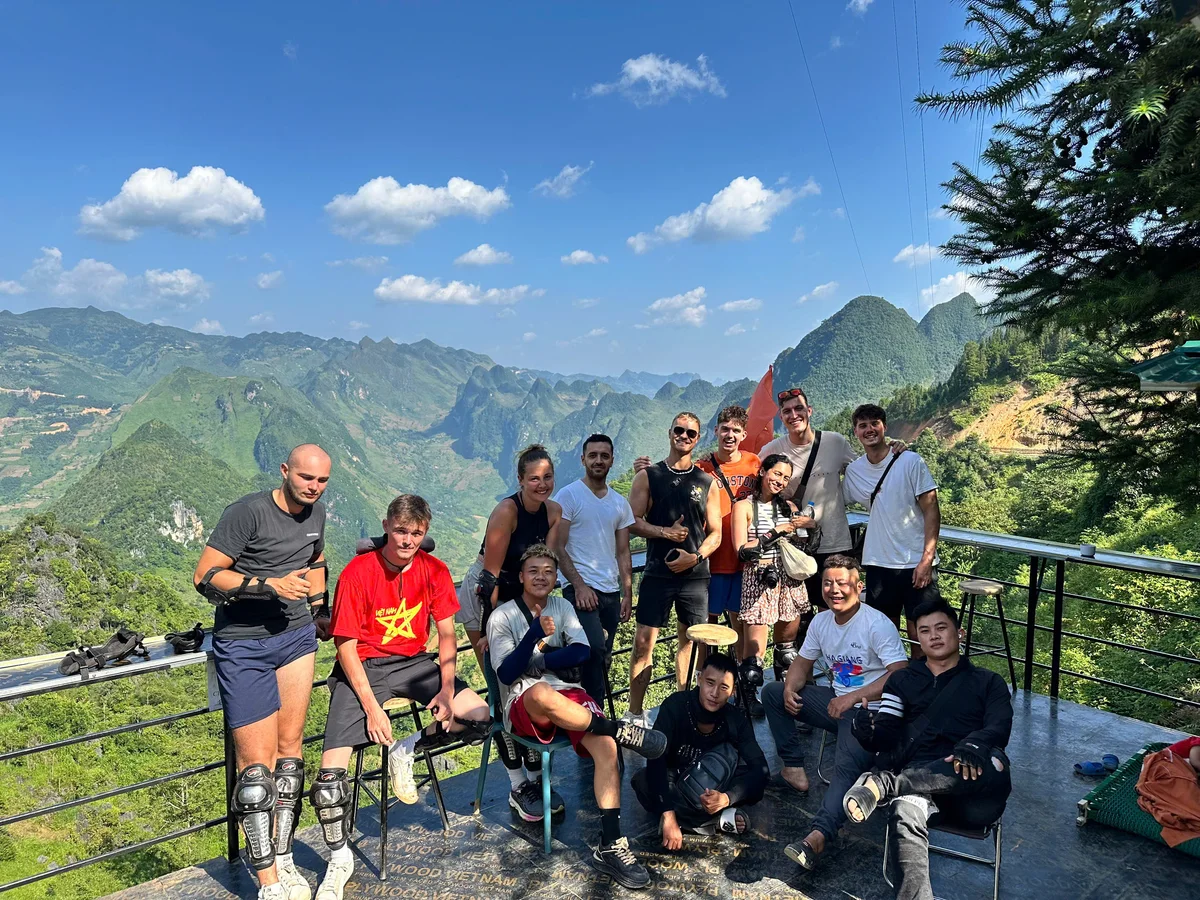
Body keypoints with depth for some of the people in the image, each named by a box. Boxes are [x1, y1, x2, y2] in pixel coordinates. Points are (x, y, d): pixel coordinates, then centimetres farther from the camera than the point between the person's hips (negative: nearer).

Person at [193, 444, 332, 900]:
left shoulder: (315, 512, 6)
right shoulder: (248, 512, -15)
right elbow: (205, 577, -17)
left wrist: (320, 612, 19)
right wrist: (270, 584, -25)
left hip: (296, 636, 6)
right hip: (243, 645, -6)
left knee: (289, 750, 7)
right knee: (256, 762, -4)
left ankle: (283, 861, 20)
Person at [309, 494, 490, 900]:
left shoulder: (434, 570, -4)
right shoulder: (358, 572, -15)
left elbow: (446, 634, 1)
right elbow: (346, 645, -12)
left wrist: (447, 689, -12)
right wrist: (372, 707, -17)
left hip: (415, 662, 3)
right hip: (363, 667, -3)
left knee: (478, 718, -17)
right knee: (330, 772, -15)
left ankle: (406, 752, 5)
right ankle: (340, 859, 10)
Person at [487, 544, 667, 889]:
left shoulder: (563, 607, 14)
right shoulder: (502, 617, 1)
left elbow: (581, 651, 0)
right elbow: (507, 673, -10)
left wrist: (534, 661, -11)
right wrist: (535, 634, -23)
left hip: (569, 693, 4)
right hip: (524, 704, -4)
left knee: (605, 746, -25)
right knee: (541, 692, -41)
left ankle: (610, 846, -22)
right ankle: (622, 730, -25)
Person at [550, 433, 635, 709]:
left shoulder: (620, 503, 14)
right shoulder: (568, 496, -2)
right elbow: (557, 548, -7)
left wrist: (627, 594, 9)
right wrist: (579, 585, -15)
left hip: (611, 592, 6)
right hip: (580, 588, -6)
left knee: (600, 659, 8)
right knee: (595, 649, -22)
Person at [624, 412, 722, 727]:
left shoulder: (707, 482, 9)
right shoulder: (648, 476, 5)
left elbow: (715, 533, 7)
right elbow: (633, 521, -1)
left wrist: (695, 557, -9)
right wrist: (664, 531, -16)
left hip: (695, 574, 2)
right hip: (657, 572, -2)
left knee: (689, 640, 10)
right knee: (644, 641, -5)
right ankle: (635, 713, 4)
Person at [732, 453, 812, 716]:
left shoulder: (789, 507, 14)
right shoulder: (744, 506, 0)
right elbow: (743, 550, -9)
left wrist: (808, 525, 3)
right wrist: (778, 531, -9)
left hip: (789, 578, 5)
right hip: (759, 578, -5)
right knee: (755, 645, -8)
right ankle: (750, 695, 4)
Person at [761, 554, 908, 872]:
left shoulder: (877, 624, -16)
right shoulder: (821, 621, 6)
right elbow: (803, 664, 16)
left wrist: (853, 697, -31)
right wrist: (790, 689, -8)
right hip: (837, 702, 8)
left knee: (846, 767, -32)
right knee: (773, 692, 1)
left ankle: (817, 836, -45)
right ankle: (793, 767, 1)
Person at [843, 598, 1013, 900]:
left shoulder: (988, 682, 21)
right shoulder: (903, 680, 24)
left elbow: (999, 727, 1)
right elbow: (887, 735, 13)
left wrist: (973, 746, -24)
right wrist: (869, 730, -14)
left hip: (973, 795, 0)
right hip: (916, 780, 1)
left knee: (994, 763, -36)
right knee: (906, 812, -36)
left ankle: (884, 783, -40)